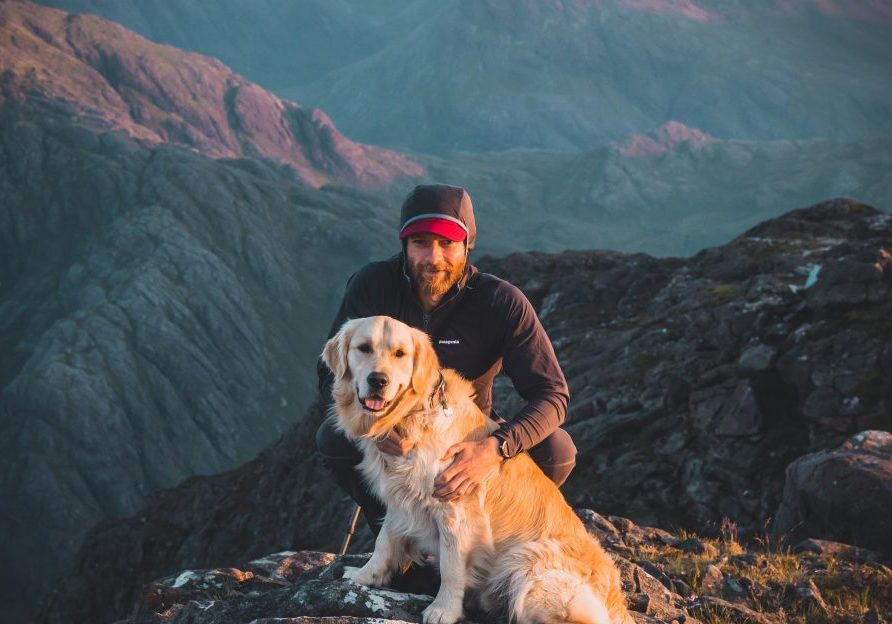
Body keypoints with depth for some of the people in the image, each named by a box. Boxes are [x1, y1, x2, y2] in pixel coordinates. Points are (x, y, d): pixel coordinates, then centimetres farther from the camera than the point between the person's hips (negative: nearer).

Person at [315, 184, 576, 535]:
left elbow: (552, 394, -24)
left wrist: (496, 448, -45)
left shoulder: (502, 303, -21)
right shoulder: (372, 285, -17)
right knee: (334, 438, -31)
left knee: (556, 450, -26)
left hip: (470, 437, 0)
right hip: (394, 439, 0)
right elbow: (332, 374, -14)